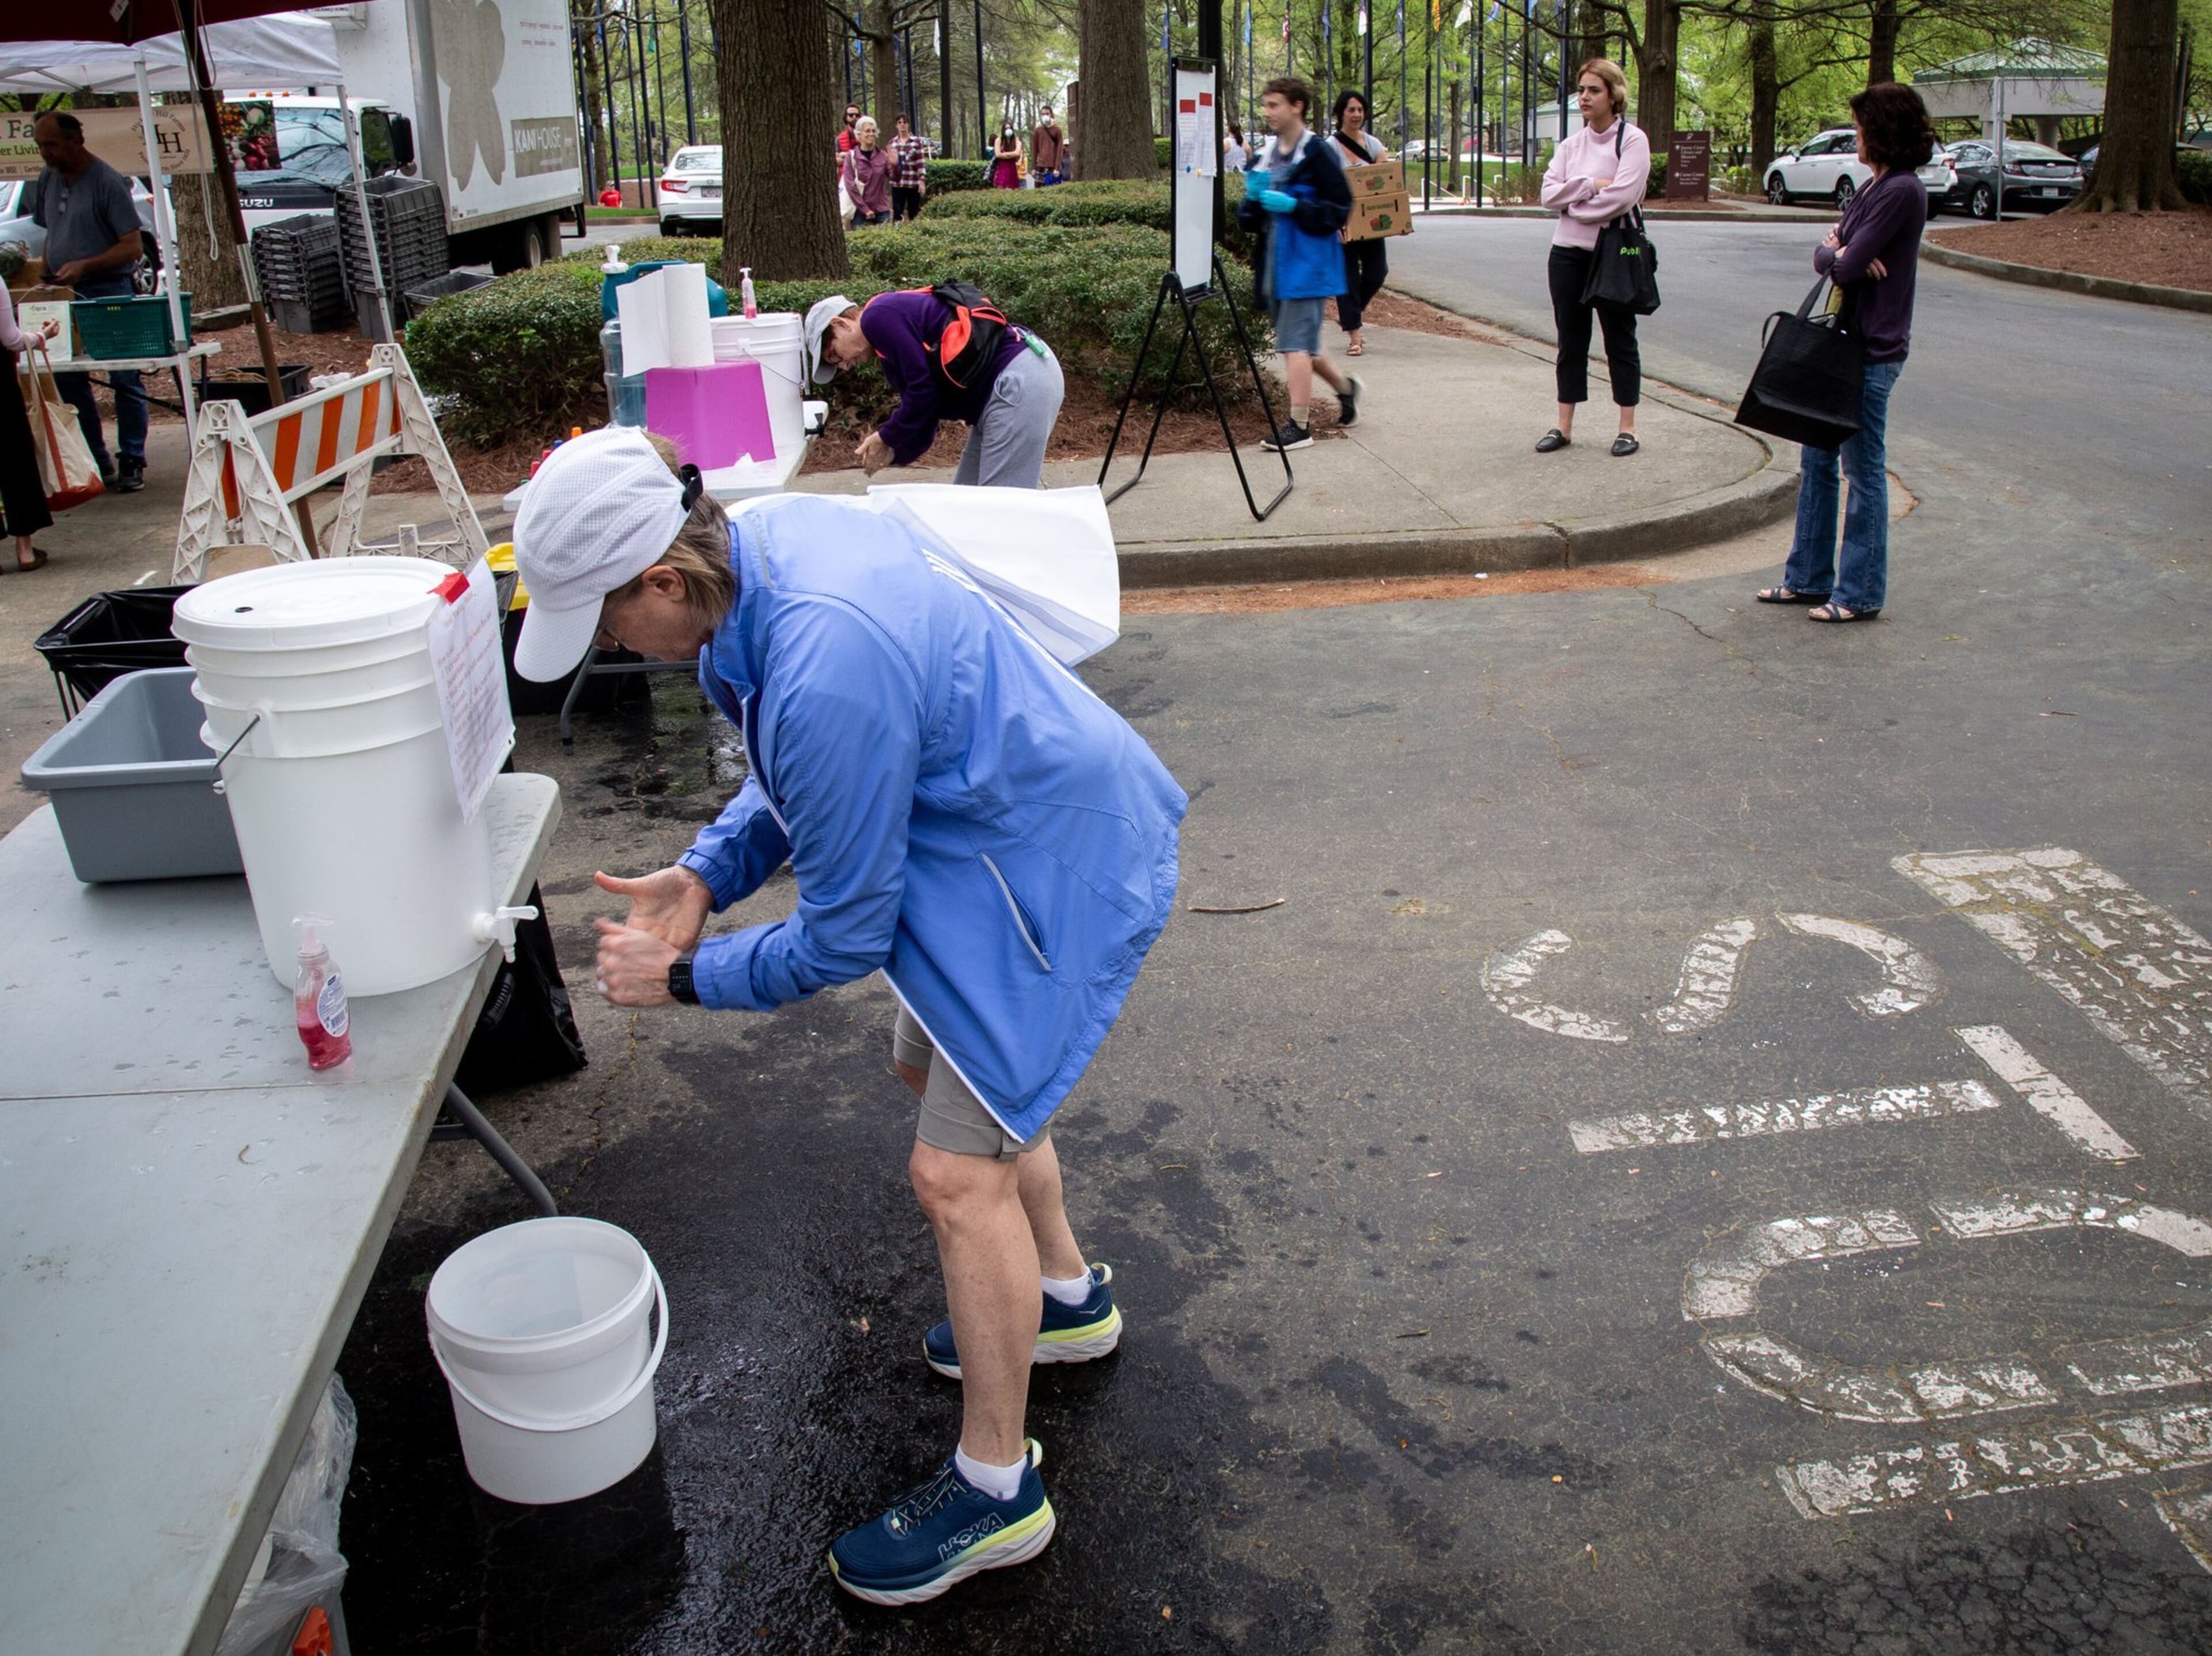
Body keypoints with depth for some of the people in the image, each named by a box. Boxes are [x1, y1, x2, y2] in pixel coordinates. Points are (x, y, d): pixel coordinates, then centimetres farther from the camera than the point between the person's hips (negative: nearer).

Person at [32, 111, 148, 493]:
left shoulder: (107, 182, -9)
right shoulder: (48, 179, 12)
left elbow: (132, 247, -13)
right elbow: (49, 234, 22)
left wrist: (83, 266, -22)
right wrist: (45, 275, 9)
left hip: (108, 292, -7)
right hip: (63, 295, 7)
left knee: (124, 381, -3)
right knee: (67, 382, 6)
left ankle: (132, 463, 3)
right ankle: (95, 462, 14)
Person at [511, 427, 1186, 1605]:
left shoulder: (825, 674, -34)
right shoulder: (773, 536, -4)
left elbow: (845, 938, -21)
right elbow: (799, 777, 12)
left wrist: (686, 976, -7)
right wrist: (705, 874, 0)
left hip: (1055, 870, -10)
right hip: (1003, 825, 10)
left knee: (957, 1174, -6)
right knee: (945, 1068, 25)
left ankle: (997, 1488, 14)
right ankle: (1065, 1296, 48)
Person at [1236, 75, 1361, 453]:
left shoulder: (1317, 154, -10)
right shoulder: (1263, 156, 12)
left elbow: (1340, 210, -13)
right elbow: (1249, 220, 14)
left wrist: (1293, 206, -21)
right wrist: (1253, 199, -8)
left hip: (1307, 263, -8)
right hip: (1275, 265, 8)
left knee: (1295, 345, -11)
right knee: (1300, 344, 16)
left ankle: (1299, 426, -6)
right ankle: (1345, 387, 37)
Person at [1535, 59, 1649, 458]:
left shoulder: (1632, 139, -5)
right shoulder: (1571, 145, 10)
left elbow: (1622, 196, -18)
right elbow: (1550, 193, -2)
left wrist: (1573, 204, -7)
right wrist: (1591, 185, -15)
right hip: (1568, 252, 5)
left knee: (1620, 341, 4)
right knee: (1571, 343, 8)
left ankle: (1628, 427, 11)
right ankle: (1564, 427, 15)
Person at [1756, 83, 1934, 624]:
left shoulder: (1902, 192, -16)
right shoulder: (1874, 187, 14)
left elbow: (1847, 266, -22)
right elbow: (1826, 255, 10)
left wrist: (1836, 255, -1)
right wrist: (1837, 252, -11)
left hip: (1873, 350, -10)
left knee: (1864, 471, -1)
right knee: (1818, 462, 14)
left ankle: (1860, 594, 8)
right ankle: (1809, 577, 24)